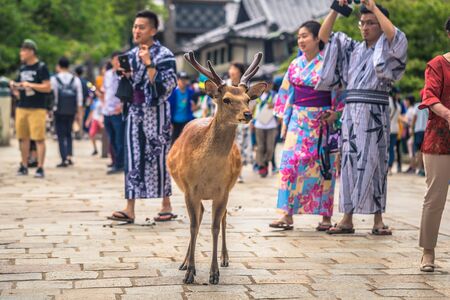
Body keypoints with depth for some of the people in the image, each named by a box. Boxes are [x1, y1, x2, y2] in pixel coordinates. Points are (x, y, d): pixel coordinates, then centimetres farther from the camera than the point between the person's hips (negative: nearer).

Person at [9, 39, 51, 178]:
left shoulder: (41, 67, -5)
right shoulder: (22, 68, 15)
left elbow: (48, 87, -11)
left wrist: (30, 85, -18)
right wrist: (14, 87, 2)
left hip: (37, 108, -7)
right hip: (22, 107, 7)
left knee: (39, 139, -7)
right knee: (23, 137, 9)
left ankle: (40, 167, -5)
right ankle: (24, 166, 18)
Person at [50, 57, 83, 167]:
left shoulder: (54, 79, -6)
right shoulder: (76, 80, 3)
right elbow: (79, 98, 3)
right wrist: (79, 113, 9)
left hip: (59, 112, -3)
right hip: (71, 112, 3)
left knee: (61, 135, 3)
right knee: (68, 134, 19)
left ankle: (64, 159, -3)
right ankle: (69, 156, 7)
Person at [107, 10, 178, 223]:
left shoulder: (164, 56, -7)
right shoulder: (131, 55, 11)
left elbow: (165, 87, -17)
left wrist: (149, 64, -20)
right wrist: (123, 75, -2)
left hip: (156, 114, -5)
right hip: (134, 113, 5)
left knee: (158, 158, 1)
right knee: (133, 160, -1)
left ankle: (166, 206, 14)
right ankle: (130, 209, -3)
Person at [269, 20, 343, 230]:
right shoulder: (295, 65, 10)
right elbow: (287, 93, 14)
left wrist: (334, 114, -14)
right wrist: (284, 121, 10)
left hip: (321, 121, -4)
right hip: (298, 119, 4)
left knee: (322, 166, 0)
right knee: (290, 163, -4)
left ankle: (326, 216, 8)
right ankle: (287, 214, -3)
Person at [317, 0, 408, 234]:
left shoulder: (387, 50, 2)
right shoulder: (352, 48, 16)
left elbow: (394, 35, -21)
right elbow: (323, 36, 14)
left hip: (375, 114, -4)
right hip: (351, 112, 4)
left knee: (373, 163, -3)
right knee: (350, 162, 3)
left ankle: (378, 219, 2)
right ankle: (347, 219, 6)